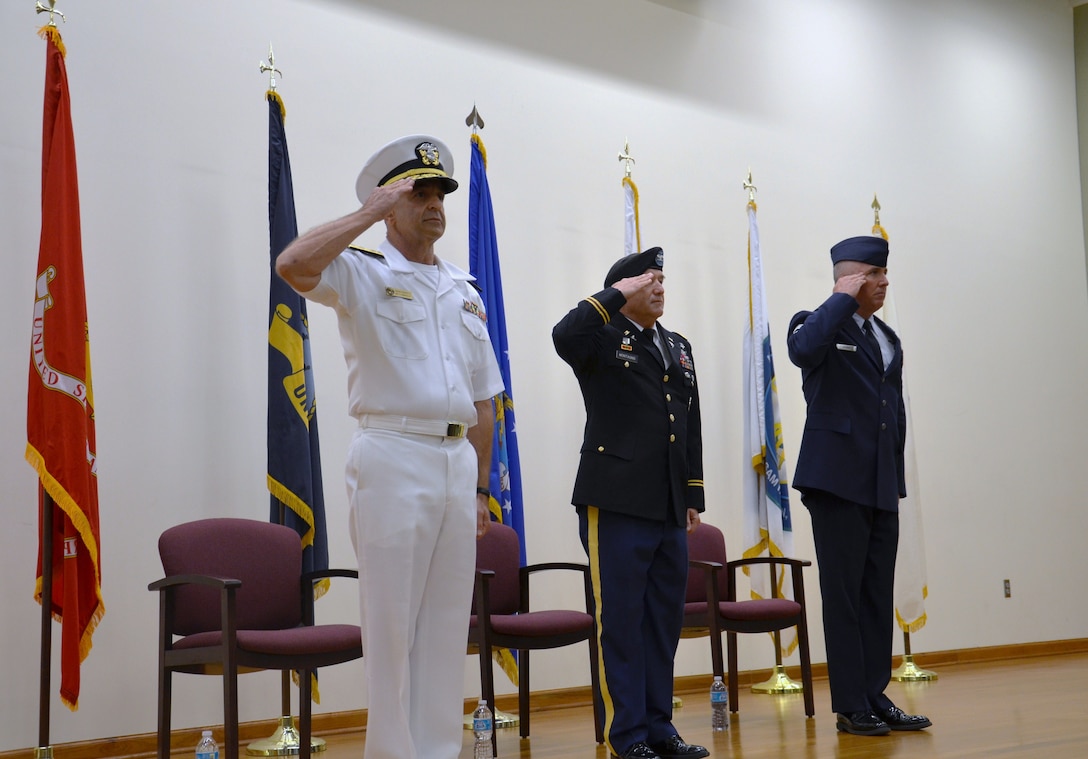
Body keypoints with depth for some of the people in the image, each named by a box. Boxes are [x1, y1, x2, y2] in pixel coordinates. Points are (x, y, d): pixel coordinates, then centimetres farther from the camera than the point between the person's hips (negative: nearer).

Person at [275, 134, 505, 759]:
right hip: (393, 458, -6)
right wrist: (368, 214, -13)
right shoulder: (363, 274, 1)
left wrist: (481, 486, 14)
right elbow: (293, 265, -22)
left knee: (448, 621, 9)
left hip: (458, 462, 6)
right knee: (392, 619, -3)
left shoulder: (465, 292, 18)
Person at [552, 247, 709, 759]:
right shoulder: (603, 339, 0)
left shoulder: (679, 348, 19)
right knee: (621, 620, -2)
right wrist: (616, 295, -14)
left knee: (665, 621, 10)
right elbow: (564, 335, -25)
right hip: (618, 506, -7)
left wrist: (693, 496, 14)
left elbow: (691, 427, 19)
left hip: (670, 511, 7)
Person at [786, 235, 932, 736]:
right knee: (844, 596, -2)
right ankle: (852, 707, 3)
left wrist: (897, 477, 16)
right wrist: (843, 299, -16)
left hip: (882, 486, 7)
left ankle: (876, 696, 14)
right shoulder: (819, 324, -3)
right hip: (837, 478, -7)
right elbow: (802, 349, -29)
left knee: (878, 596, 8)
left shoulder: (888, 338, 19)